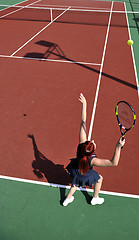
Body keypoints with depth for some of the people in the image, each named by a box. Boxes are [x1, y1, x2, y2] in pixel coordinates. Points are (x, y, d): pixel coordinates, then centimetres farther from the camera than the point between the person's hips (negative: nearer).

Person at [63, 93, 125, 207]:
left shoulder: (82, 145, -36)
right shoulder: (93, 160, -44)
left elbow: (83, 122, -35)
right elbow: (114, 163, -53)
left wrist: (84, 104, -32)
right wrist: (118, 147, -61)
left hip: (75, 169, 4)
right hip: (84, 175, -4)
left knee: (76, 181, 35)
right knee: (99, 178, 25)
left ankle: (68, 199, 51)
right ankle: (95, 199, 48)